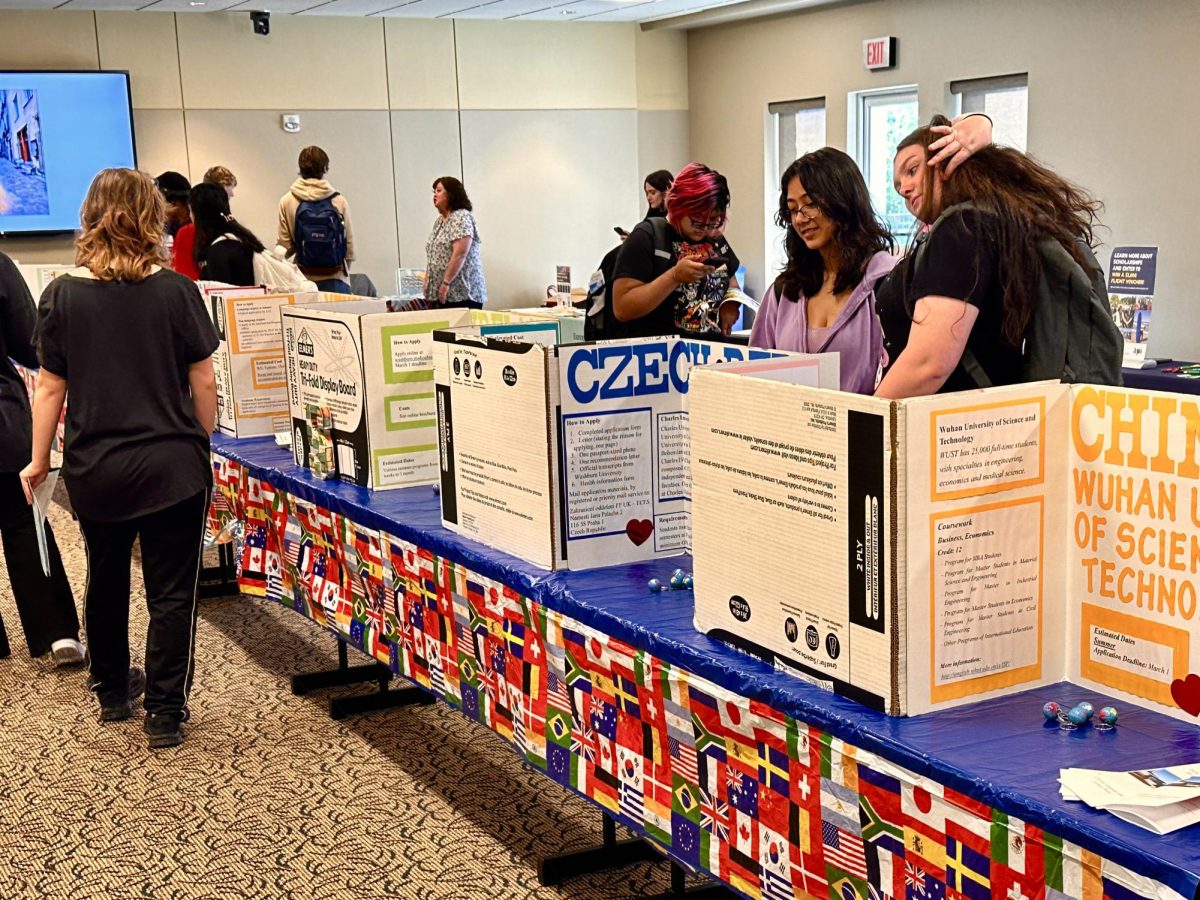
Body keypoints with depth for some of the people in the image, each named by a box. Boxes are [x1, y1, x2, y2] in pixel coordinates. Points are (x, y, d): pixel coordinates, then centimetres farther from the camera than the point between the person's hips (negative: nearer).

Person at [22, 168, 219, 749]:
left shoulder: (63, 295, -5)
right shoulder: (176, 291, -8)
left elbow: (49, 388, -2)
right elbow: (203, 383, -5)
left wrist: (38, 462, 8)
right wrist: (201, 444, 11)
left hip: (95, 471, 2)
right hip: (172, 466, -2)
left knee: (106, 582, 21)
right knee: (171, 593, 6)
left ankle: (112, 693, 37)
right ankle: (165, 712, 8)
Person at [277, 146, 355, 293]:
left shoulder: (287, 202, 0)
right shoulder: (339, 201, 0)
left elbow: (285, 248, -1)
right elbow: (350, 247, 2)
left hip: (304, 280, 1)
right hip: (335, 281, -1)